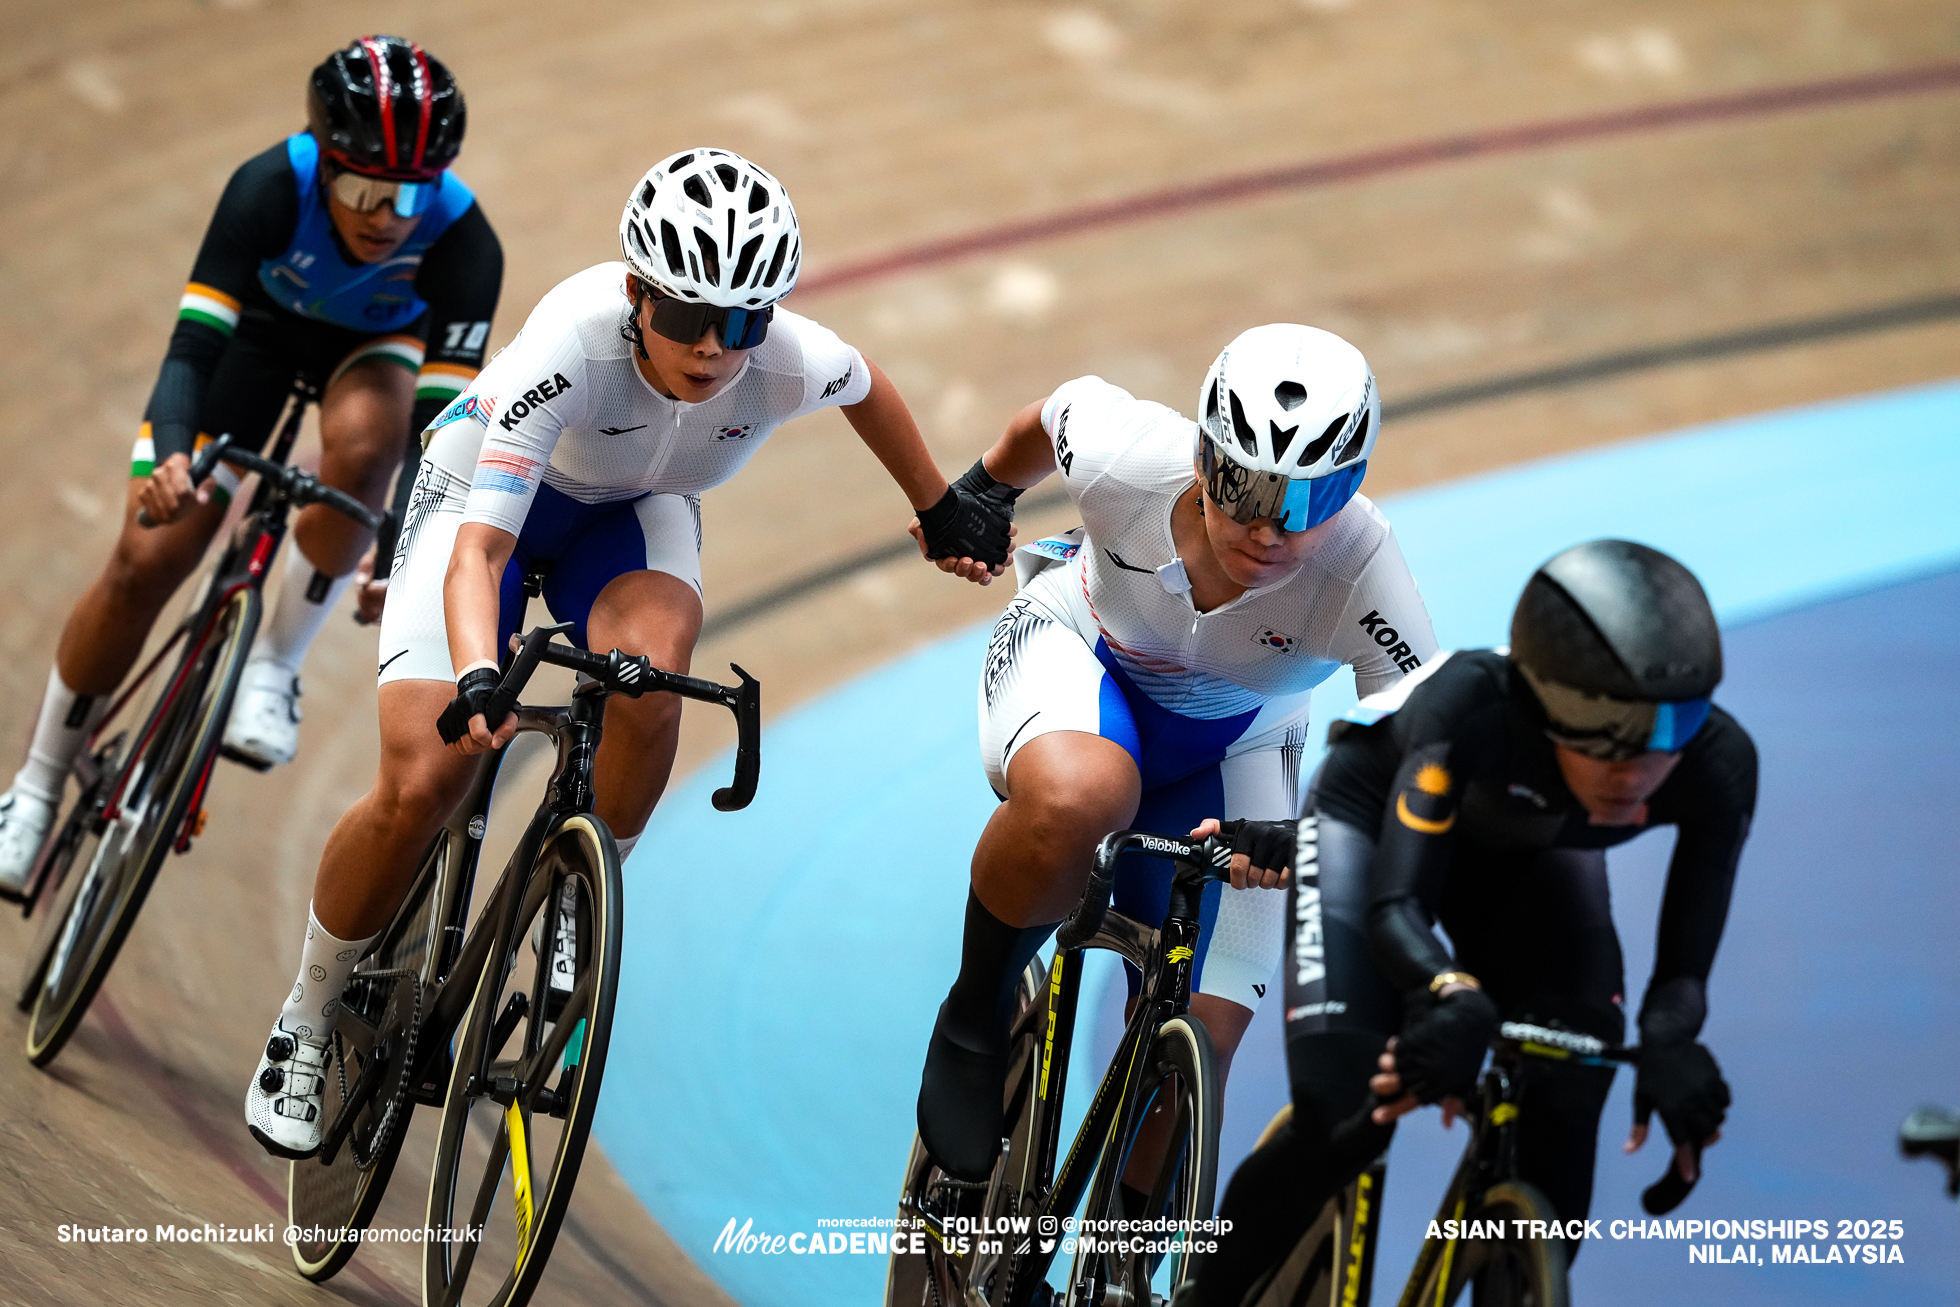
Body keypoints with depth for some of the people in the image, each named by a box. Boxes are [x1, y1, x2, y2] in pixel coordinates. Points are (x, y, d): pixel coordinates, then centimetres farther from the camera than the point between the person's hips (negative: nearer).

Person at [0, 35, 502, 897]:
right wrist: (168, 455, -59)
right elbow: (193, 344, -39)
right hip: (263, 324, 0)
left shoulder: (464, 244, -35)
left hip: (377, 342, 0)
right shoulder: (271, 188, -37)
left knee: (362, 442, -38)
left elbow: (441, 420, -36)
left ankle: (276, 665, -15)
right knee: (147, 560, -11)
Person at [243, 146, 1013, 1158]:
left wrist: (944, 511, 11)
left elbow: (867, 388, -4)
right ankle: (304, 1028, 9)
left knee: (647, 666, -34)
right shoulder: (576, 342, -41)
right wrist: (477, 680, -62)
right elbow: (480, 545, -44)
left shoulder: (788, 362, -31)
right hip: (491, 493, -2)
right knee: (421, 784, -15)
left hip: (633, 511, 2)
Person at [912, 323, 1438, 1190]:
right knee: (1080, 795, -41)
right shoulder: (1125, 459, -33)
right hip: (1076, 654, -1)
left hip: (1228, 746, 1)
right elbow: (1051, 414, -9)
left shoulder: (1360, 575, -36)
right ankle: (975, 1015, -14)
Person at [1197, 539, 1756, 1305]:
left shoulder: (1718, 767, -34)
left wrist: (1670, 1041, -52)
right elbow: (1395, 905, -47)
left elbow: (1683, 963, -30)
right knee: (1340, 1121, -17)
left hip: (1535, 860, 3)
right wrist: (1452, 995, -68)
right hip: (1376, 816, -3)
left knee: (1561, 1122, -18)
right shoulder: (1472, 708, -43)